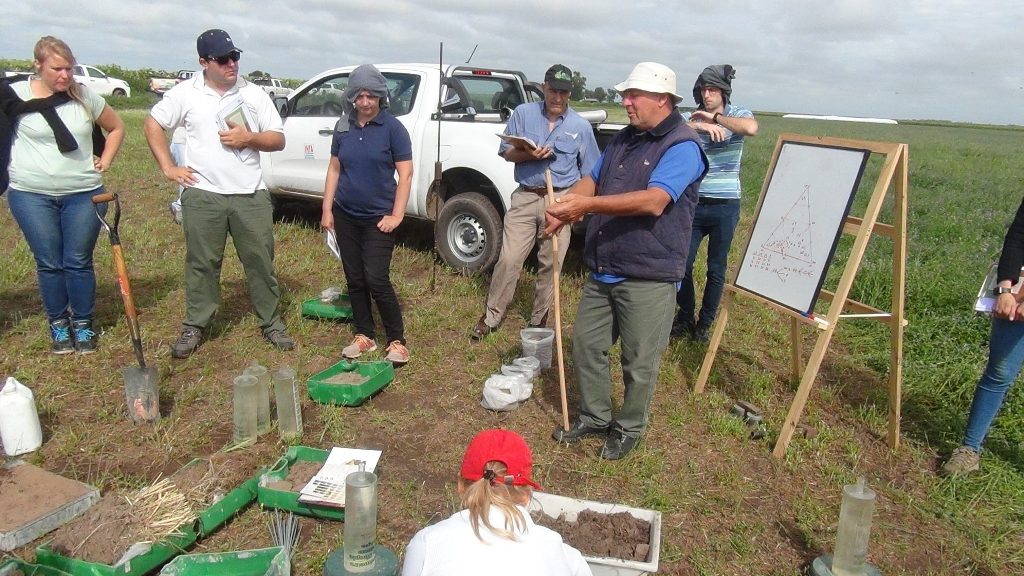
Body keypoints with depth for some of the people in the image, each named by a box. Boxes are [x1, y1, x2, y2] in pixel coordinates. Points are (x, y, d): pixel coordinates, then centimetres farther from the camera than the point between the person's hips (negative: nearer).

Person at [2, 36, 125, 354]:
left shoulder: (85, 96, 3)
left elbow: (116, 127, 16)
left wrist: (105, 161, 7)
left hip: (84, 194, 1)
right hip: (31, 196, -1)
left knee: (79, 263, 5)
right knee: (49, 264, 6)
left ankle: (83, 323, 20)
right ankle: (58, 323, 22)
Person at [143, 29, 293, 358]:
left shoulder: (254, 94, 6)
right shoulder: (186, 93, 3)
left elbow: (279, 140, 6)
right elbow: (153, 124, 12)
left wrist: (249, 138, -12)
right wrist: (168, 167, 4)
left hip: (251, 195, 1)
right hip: (202, 195, -1)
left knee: (261, 261, 5)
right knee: (202, 264, 7)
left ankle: (271, 322, 19)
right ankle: (194, 326, 20)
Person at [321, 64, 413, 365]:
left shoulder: (392, 128, -8)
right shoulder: (343, 127, 5)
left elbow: (405, 174, -9)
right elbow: (334, 169, 11)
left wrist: (396, 215, -14)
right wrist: (327, 210, 7)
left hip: (378, 218, -5)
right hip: (345, 216, 5)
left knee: (376, 280, -9)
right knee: (354, 279, 10)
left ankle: (397, 340, 4)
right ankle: (364, 336, 23)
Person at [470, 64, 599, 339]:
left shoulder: (581, 126, 4)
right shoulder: (523, 113, 4)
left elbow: (589, 172, 9)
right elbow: (506, 151, 5)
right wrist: (528, 154, -15)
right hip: (525, 196, 0)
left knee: (550, 264, 6)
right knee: (508, 260, -2)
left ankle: (539, 320, 22)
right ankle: (491, 317, 12)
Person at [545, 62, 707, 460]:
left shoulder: (682, 146, -13)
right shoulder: (624, 139, 13)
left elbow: (654, 201, -27)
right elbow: (593, 180, 15)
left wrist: (587, 205, -30)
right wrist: (566, 206, -8)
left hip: (647, 277, -8)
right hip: (601, 271, 8)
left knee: (639, 362, 6)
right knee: (586, 344, 15)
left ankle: (629, 429, 28)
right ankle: (594, 417, 34)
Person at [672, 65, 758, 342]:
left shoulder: (737, 114, 0)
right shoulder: (690, 117, 3)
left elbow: (751, 128, -24)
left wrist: (715, 116, -17)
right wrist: (696, 125, -31)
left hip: (725, 206, -1)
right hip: (693, 203, 1)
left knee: (716, 269, 8)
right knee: (683, 263, 4)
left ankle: (705, 323, 23)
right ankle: (685, 317, 24)